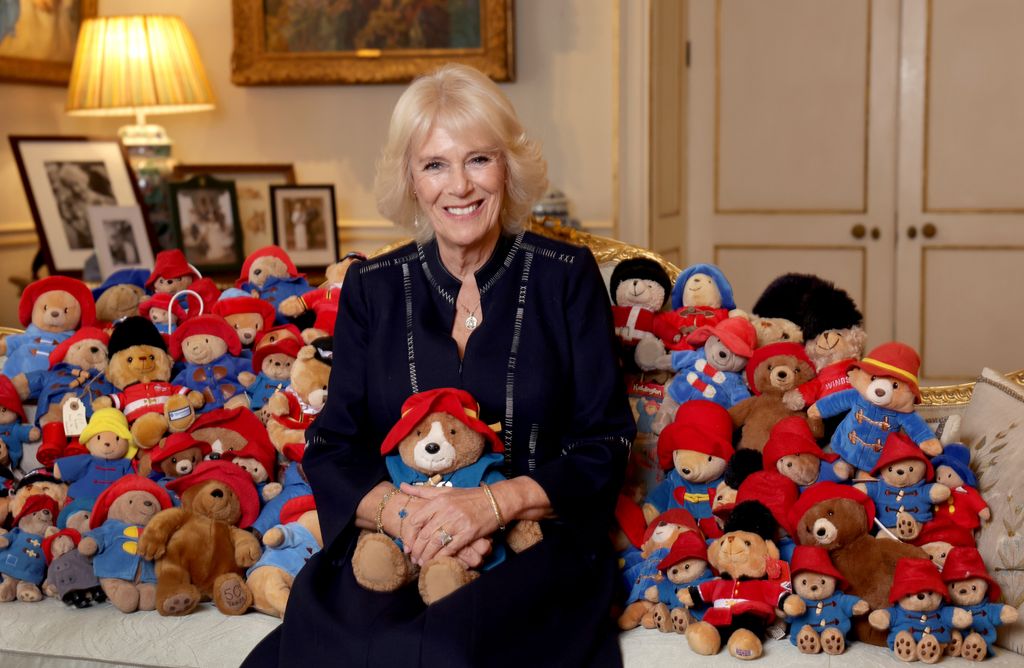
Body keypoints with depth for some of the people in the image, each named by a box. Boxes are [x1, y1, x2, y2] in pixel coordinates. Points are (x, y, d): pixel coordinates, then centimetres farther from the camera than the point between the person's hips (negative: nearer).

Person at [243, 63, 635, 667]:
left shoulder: (567, 277, 3)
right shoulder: (371, 289, 9)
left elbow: (604, 446, 1)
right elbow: (330, 448, 6)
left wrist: (492, 503, -16)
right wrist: (400, 514, -16)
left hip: (536, 551, -1)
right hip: (387, 551, 2)